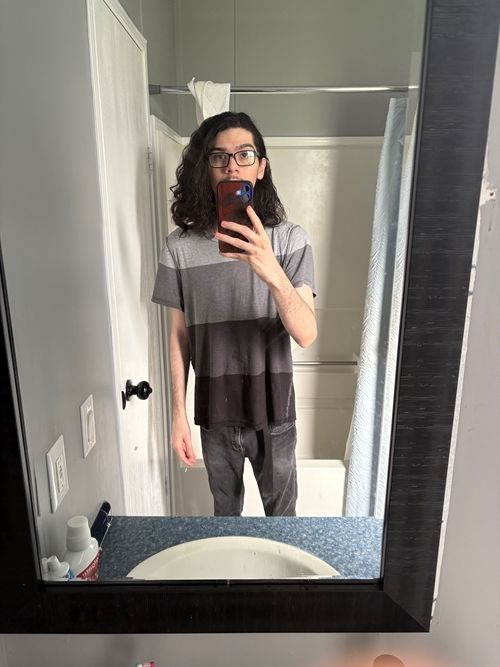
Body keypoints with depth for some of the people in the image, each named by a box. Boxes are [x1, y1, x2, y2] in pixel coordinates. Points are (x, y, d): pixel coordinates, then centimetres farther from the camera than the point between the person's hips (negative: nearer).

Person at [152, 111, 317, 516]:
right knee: (225, 510, 25)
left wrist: (272, 274, -39)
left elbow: (307, 335, -21)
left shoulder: (290, 239, -12)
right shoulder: (181, 246, -8)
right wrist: (179, 413, -1)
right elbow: (179, 336, -2)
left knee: (281, 512, 22)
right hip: (215, 412, 1)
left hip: (273, 410, -1)